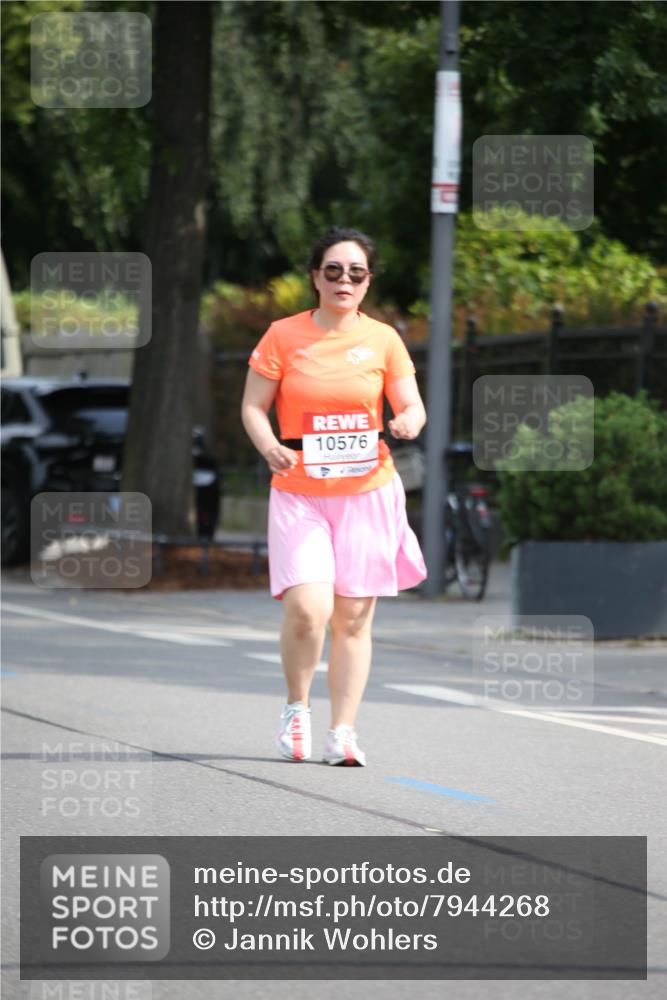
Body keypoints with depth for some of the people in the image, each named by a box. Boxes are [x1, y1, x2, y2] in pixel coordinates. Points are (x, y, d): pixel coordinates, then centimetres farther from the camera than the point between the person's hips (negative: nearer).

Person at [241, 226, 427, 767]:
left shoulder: (383, 339, 4)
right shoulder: (283, 336, 0)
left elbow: (412, 406, 7)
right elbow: (253, 406, 2)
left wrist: (409, 421, -18)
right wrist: (269, 447, -18)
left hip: (367, 493, 2)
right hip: (299, 495, -2)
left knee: (353, 618, 2)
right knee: (308, 608, -17)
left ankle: (343, 732, 12)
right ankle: (297, 708, 9)